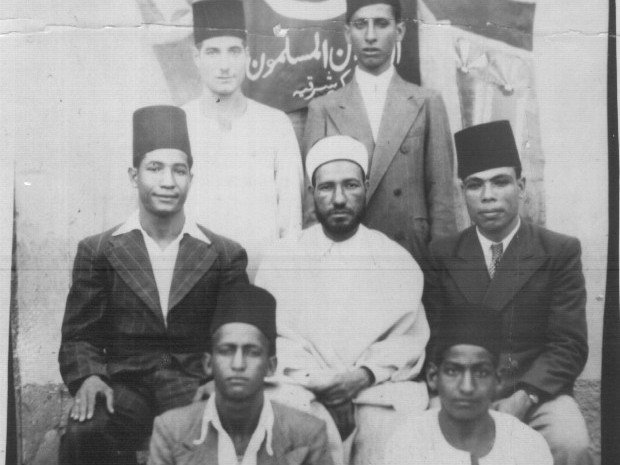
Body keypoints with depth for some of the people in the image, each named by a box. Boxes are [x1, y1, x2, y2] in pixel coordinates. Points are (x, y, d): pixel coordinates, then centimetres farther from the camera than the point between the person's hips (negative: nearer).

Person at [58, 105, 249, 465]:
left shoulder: (226, 255, 8)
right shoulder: (98, 251, 9)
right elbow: (79, 336, 9)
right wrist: (88, 376, -12)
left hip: (195, 386, 0)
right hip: (125, 385, 0)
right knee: (84, 434, -33)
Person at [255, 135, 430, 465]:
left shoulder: (398, 261, 11)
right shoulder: (280, 261, 10)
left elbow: (409, 338, 4)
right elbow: (273, 337, 2)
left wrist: (365, 375, -13)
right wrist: (320, 381, -14)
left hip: (382, 390, 1)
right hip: (302, 393, -1)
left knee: (390, 433, -30)